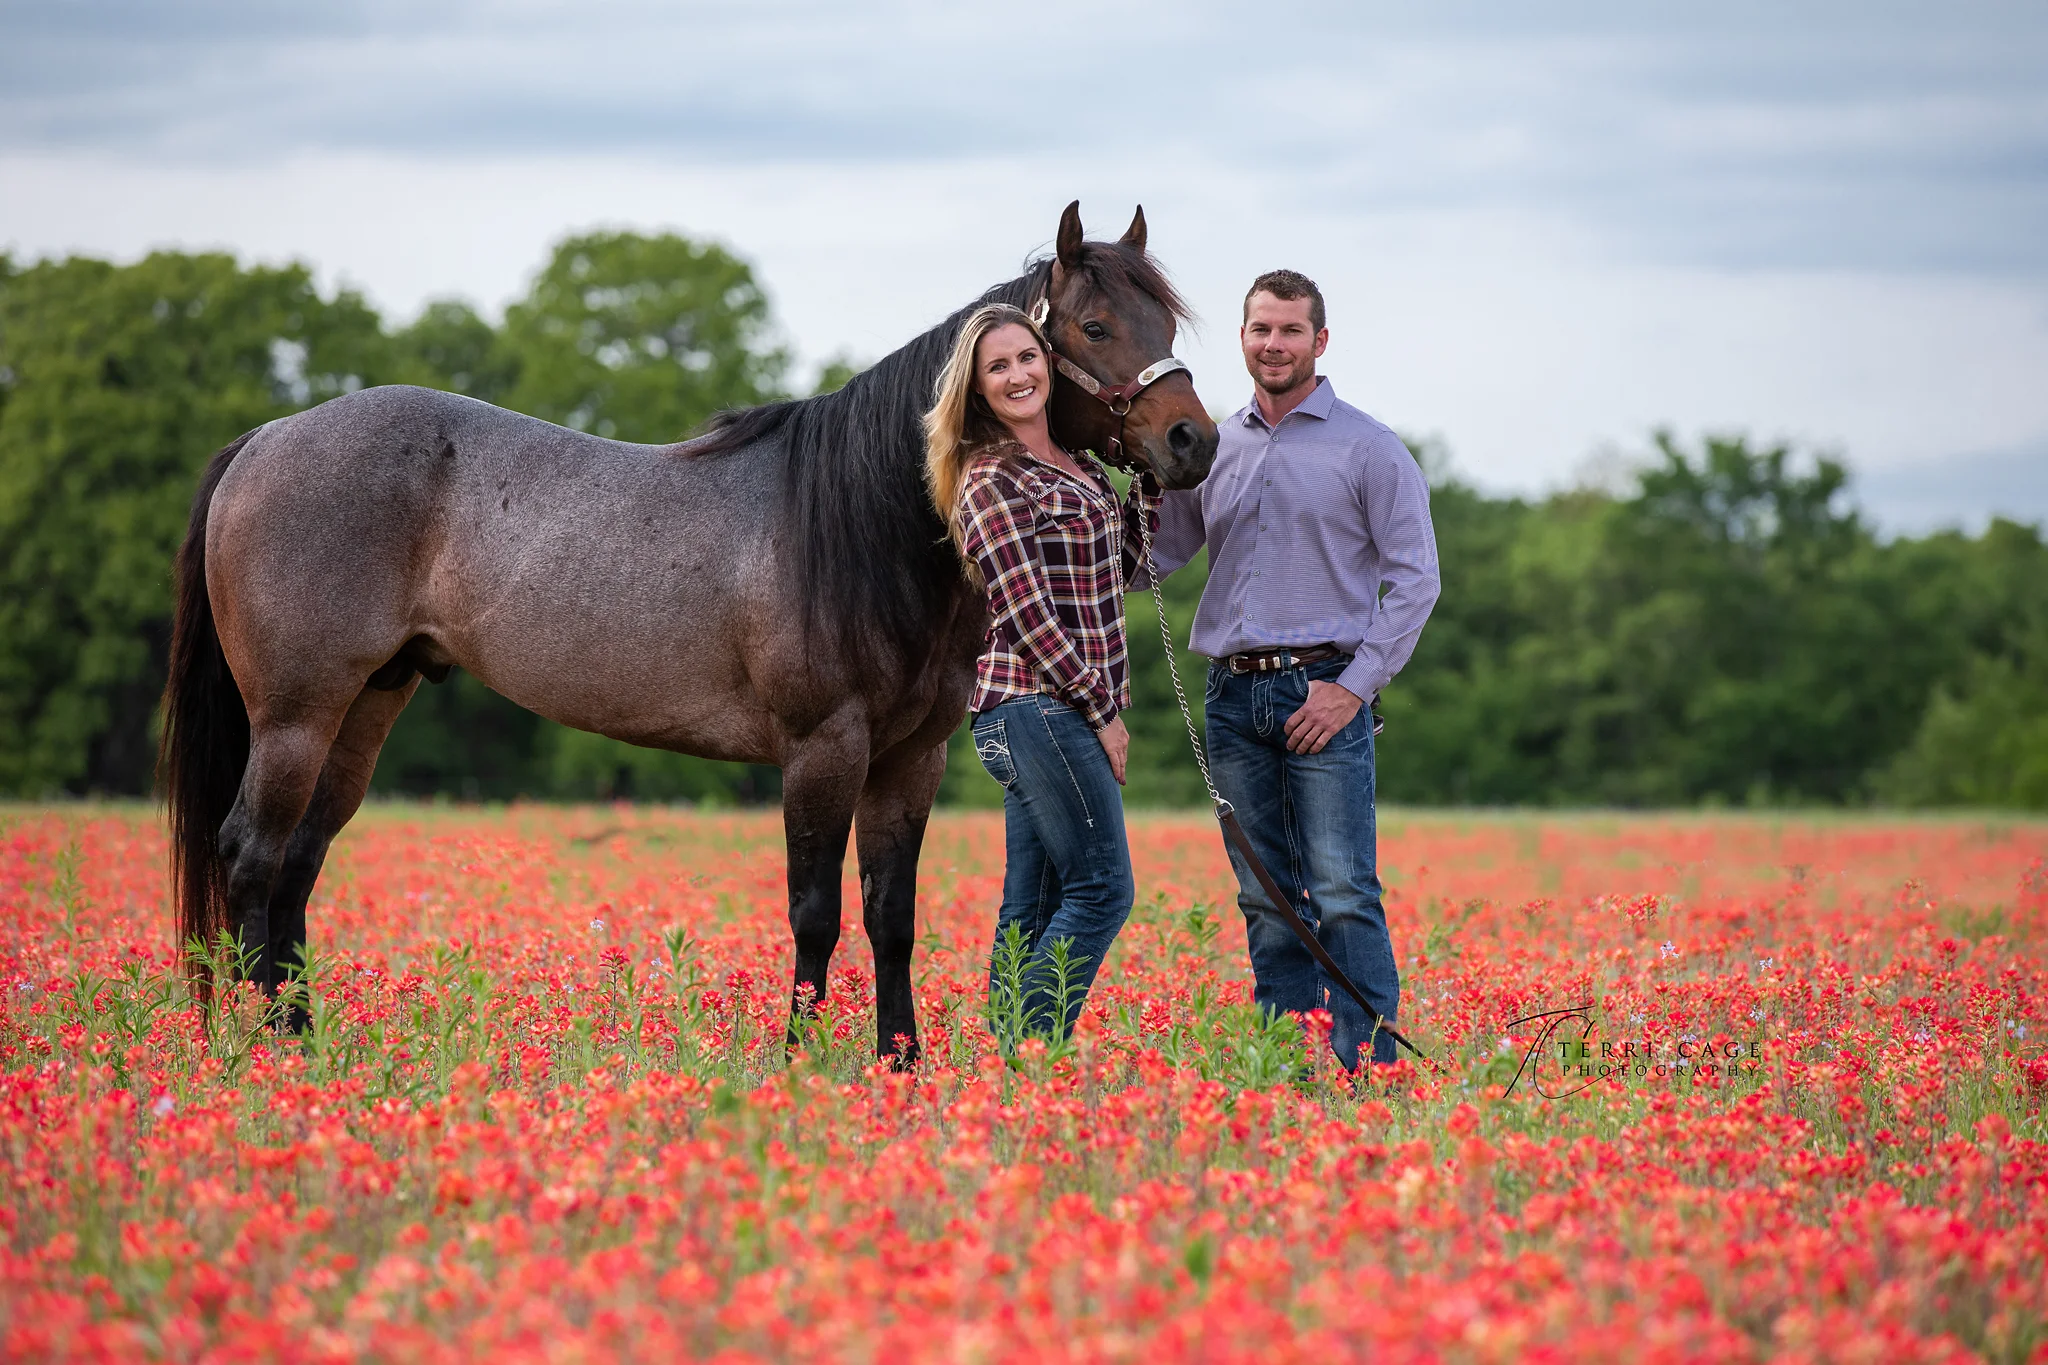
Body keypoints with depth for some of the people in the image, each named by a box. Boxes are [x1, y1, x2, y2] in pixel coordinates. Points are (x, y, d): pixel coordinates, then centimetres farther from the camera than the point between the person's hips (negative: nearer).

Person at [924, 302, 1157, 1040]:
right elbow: (1027, 614, -15)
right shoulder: (991, 481, -11)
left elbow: (1125, 565, 22)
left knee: (1032, 910, 8)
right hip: (1042, 707, -9)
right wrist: (1103, 710, -13)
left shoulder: (1076, 463, 15)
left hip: (1064, 710, 9)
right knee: (1100, 891, -10)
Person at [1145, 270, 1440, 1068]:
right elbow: (1154, 554, 19)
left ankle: (1368, 1070, -13)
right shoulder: (1214, 449, 14)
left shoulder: (1367, 449, 0)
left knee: (1343, 897, -11)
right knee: (1267, 900, 6)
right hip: (1233, 695, 5)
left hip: (1323, 690, -5)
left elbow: (1415, 577, -3)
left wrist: (1355, 688, -11)